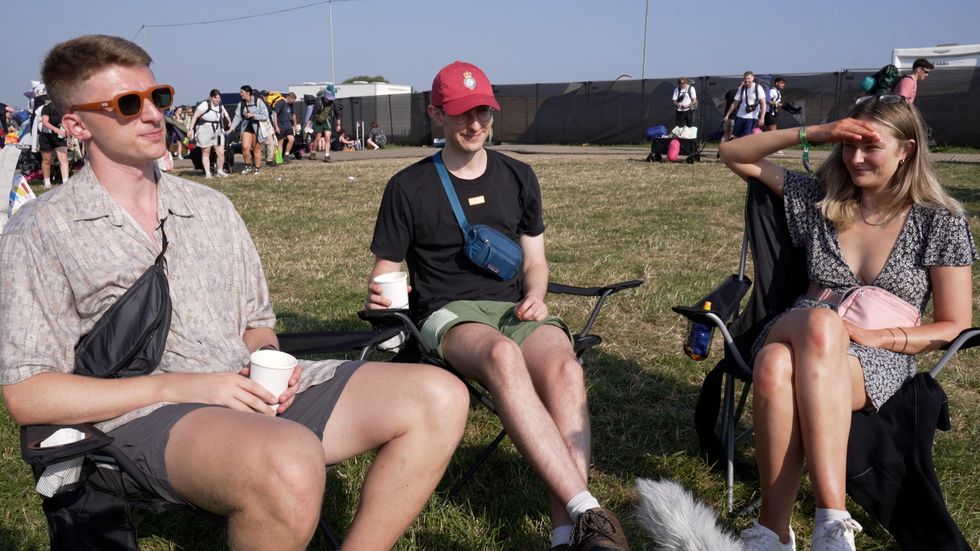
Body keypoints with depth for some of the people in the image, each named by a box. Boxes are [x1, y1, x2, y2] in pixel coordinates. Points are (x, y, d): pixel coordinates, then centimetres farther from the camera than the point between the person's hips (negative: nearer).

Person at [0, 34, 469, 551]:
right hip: (144, 417, -5)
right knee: (291, 460, -40)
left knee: (439, 397, -14)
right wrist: (176, 386, -14)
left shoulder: (211, 207, 18)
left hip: (252, 392, 6)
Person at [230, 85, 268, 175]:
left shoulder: (258, 102, -9)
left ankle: (257, 168, 20)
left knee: (256, 149, 5)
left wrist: (253, 115, -20)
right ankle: (248, 166, 12)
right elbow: (237, 117, 2)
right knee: (245, 147, -9)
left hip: (257, 127, -3)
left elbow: (265, 116, -11)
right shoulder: (241, 104, 3)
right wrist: (231, 128, -8)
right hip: (246, 127, 3)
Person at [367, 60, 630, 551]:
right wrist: (379, 295, -15)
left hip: (513, 307, 3)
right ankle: (586, 511, -41)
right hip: (448, 314, -3)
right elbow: (385, 273, 9)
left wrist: (535, 296, -1)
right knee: (503, 356, -40)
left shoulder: (518, 178, 15)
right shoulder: (409, 188, 5)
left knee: (565, 368, -33)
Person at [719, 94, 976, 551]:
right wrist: (815, 133, 3)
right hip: (799, 336, 2)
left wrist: (879, 336, -12)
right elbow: (734, 155, 14)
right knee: (775, 367, -39)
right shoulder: (821, 199, 14)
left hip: (878, 362, -2)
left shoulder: (940, 222, 6)